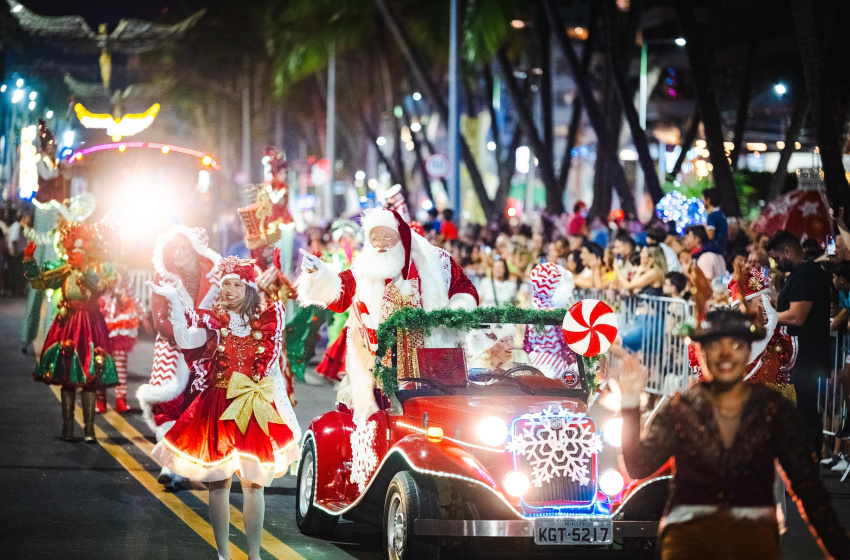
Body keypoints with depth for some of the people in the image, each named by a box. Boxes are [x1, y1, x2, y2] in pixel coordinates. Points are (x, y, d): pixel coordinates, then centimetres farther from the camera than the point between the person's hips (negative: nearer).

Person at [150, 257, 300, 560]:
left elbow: (274, 374, 10)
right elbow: (186, 341, -18)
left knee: (253, 483, 0)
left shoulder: (264, 323, 7)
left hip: (255, 411, 1)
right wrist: (174, 301, -24)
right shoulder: (212, 321, 3)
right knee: (219, 483, 1)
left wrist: (288, 416, 7)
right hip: (218, 409, -1)